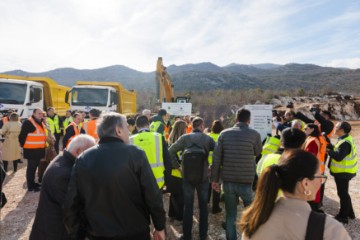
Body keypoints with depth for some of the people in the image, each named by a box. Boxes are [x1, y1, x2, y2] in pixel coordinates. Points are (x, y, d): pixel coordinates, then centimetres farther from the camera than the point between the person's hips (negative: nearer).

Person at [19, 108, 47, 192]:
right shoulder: (28, 123, -15)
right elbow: (22, 135, -16)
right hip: (31, 150, -9)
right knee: (31, 167, -2)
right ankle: (30, 186, 6)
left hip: (39, 149, 9)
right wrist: (23, 145, -12)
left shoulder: (41, 122, 14)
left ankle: (32, 182, 31)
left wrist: (44, 145, 20)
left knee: (35, 166, 18)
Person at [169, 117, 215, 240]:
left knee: (188, 206, 10)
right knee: (203, 206, 16)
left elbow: (170, 151, -9)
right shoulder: (208, 139, -4)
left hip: (187, 176, 0)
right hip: (203, 177, 0)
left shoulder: (185, 138, -4)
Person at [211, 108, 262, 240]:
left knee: (230, 215, 15)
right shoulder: (254, 134, -7)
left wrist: (214, 179, 5)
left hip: (228, 180, 2)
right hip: (247, 181, -2)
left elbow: (216, 158, -2)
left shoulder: (224, 133, -1)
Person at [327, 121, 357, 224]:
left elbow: (338, 156, -30)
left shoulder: (345, 143, -25)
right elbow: (337, 150, 10)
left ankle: (343, 216, 16)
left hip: (343, 172, -10)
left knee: (342, 194, 3)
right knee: (344, 193, 22)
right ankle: (349, 213, 36)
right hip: (344, 171, 10)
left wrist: (328, 151, -17)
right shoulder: (346, 139, 7)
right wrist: (330, 147, -3)